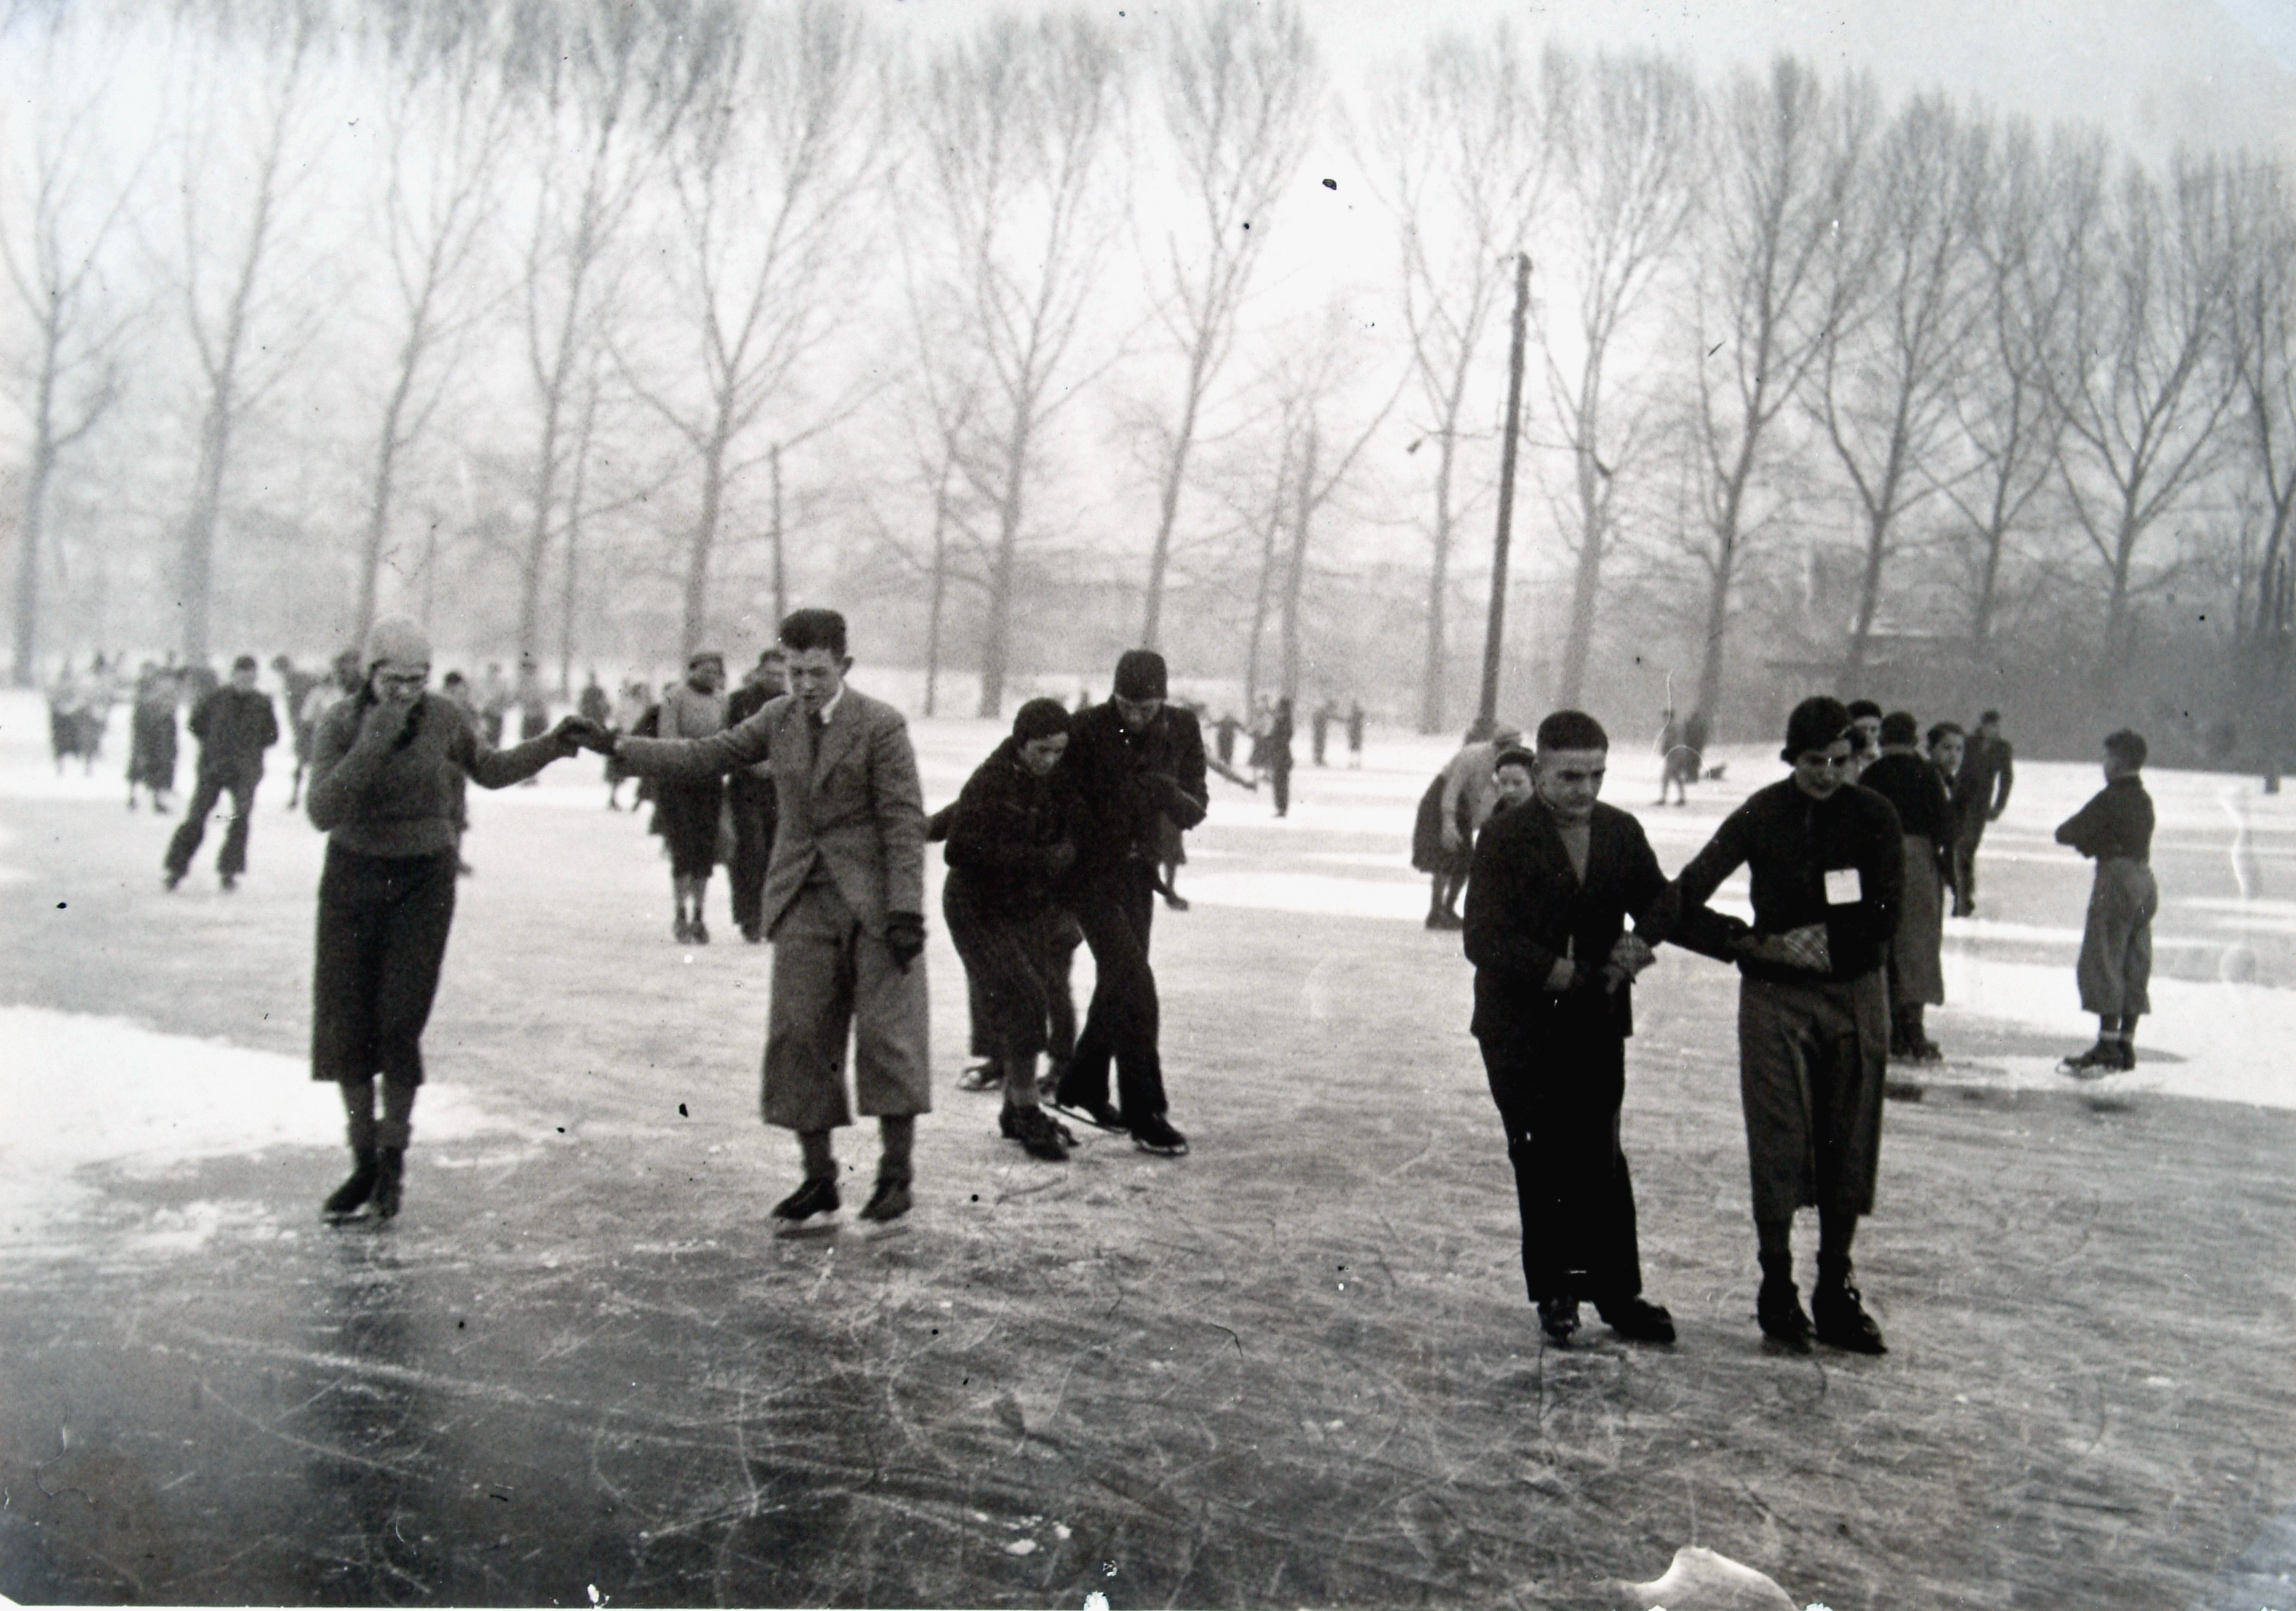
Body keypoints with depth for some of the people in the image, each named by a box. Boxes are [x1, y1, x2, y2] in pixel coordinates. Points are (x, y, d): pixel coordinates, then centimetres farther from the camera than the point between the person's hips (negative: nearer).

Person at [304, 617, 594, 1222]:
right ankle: (363, 1161, 19)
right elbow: (321, 812, -20)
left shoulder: (443, 718, -4)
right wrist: (373, 745, -27)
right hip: (354, 878, 1)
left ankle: (393, 1160, 13)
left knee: (399, 1024, -5)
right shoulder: (341, 724, -9)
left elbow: (491, 769, 14)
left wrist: (551, 746, 2)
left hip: (424, 882, -1)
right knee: (345, 1024, 3)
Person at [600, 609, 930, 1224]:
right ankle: (818, 1175, 14)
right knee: (798, 1035, 3)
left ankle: (896, 1174, 9)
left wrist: (905, 910, -16)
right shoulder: (778, 718, 7)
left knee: (887, 1032, -3)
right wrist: (618, 747, 2)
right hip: (803, 901, 5)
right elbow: (706, 757, 10)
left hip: (872, 901, -5)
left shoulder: (880, 725, -9)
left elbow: (905, 822, -11)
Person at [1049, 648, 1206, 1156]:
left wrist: (1174, 796, -23)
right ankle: (1145, 1112, -8)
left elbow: (1195, 810, -1)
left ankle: (1081, 1088, 31)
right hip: (1090, 871, -6)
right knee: (1134, 981, -14)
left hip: (1138, 870, 6)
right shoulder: (1088, 729, -15)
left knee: (1119, 980, 13)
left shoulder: (1182, 730, -3)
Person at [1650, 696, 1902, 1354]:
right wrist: (1645, 938, -27)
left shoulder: (1875, 818, 0)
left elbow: (1883, 919, -3)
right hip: (1775, 993, -2)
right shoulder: (1762, 815, -4)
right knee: (1778, 1142, -1)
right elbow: (1692, 886, -12)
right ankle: (1776, 1287, 11)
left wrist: (1813, 944, -13)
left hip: (1854, 995, 2)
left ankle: (1834, 1291, 19)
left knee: (1848, 1145, 7)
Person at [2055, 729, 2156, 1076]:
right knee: (2134, 969, 10)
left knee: (2102, 963, -7)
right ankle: (2126, 1045, 14)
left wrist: (2071, 830, 11)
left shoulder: (2110, 798, -11)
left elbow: (2068, 833, -9)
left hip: (2117, 880, -9)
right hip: (2145, 881, 9)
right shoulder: (2143, 800, 14)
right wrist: (2094, 839, 5)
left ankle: (2107, 1048, -10)